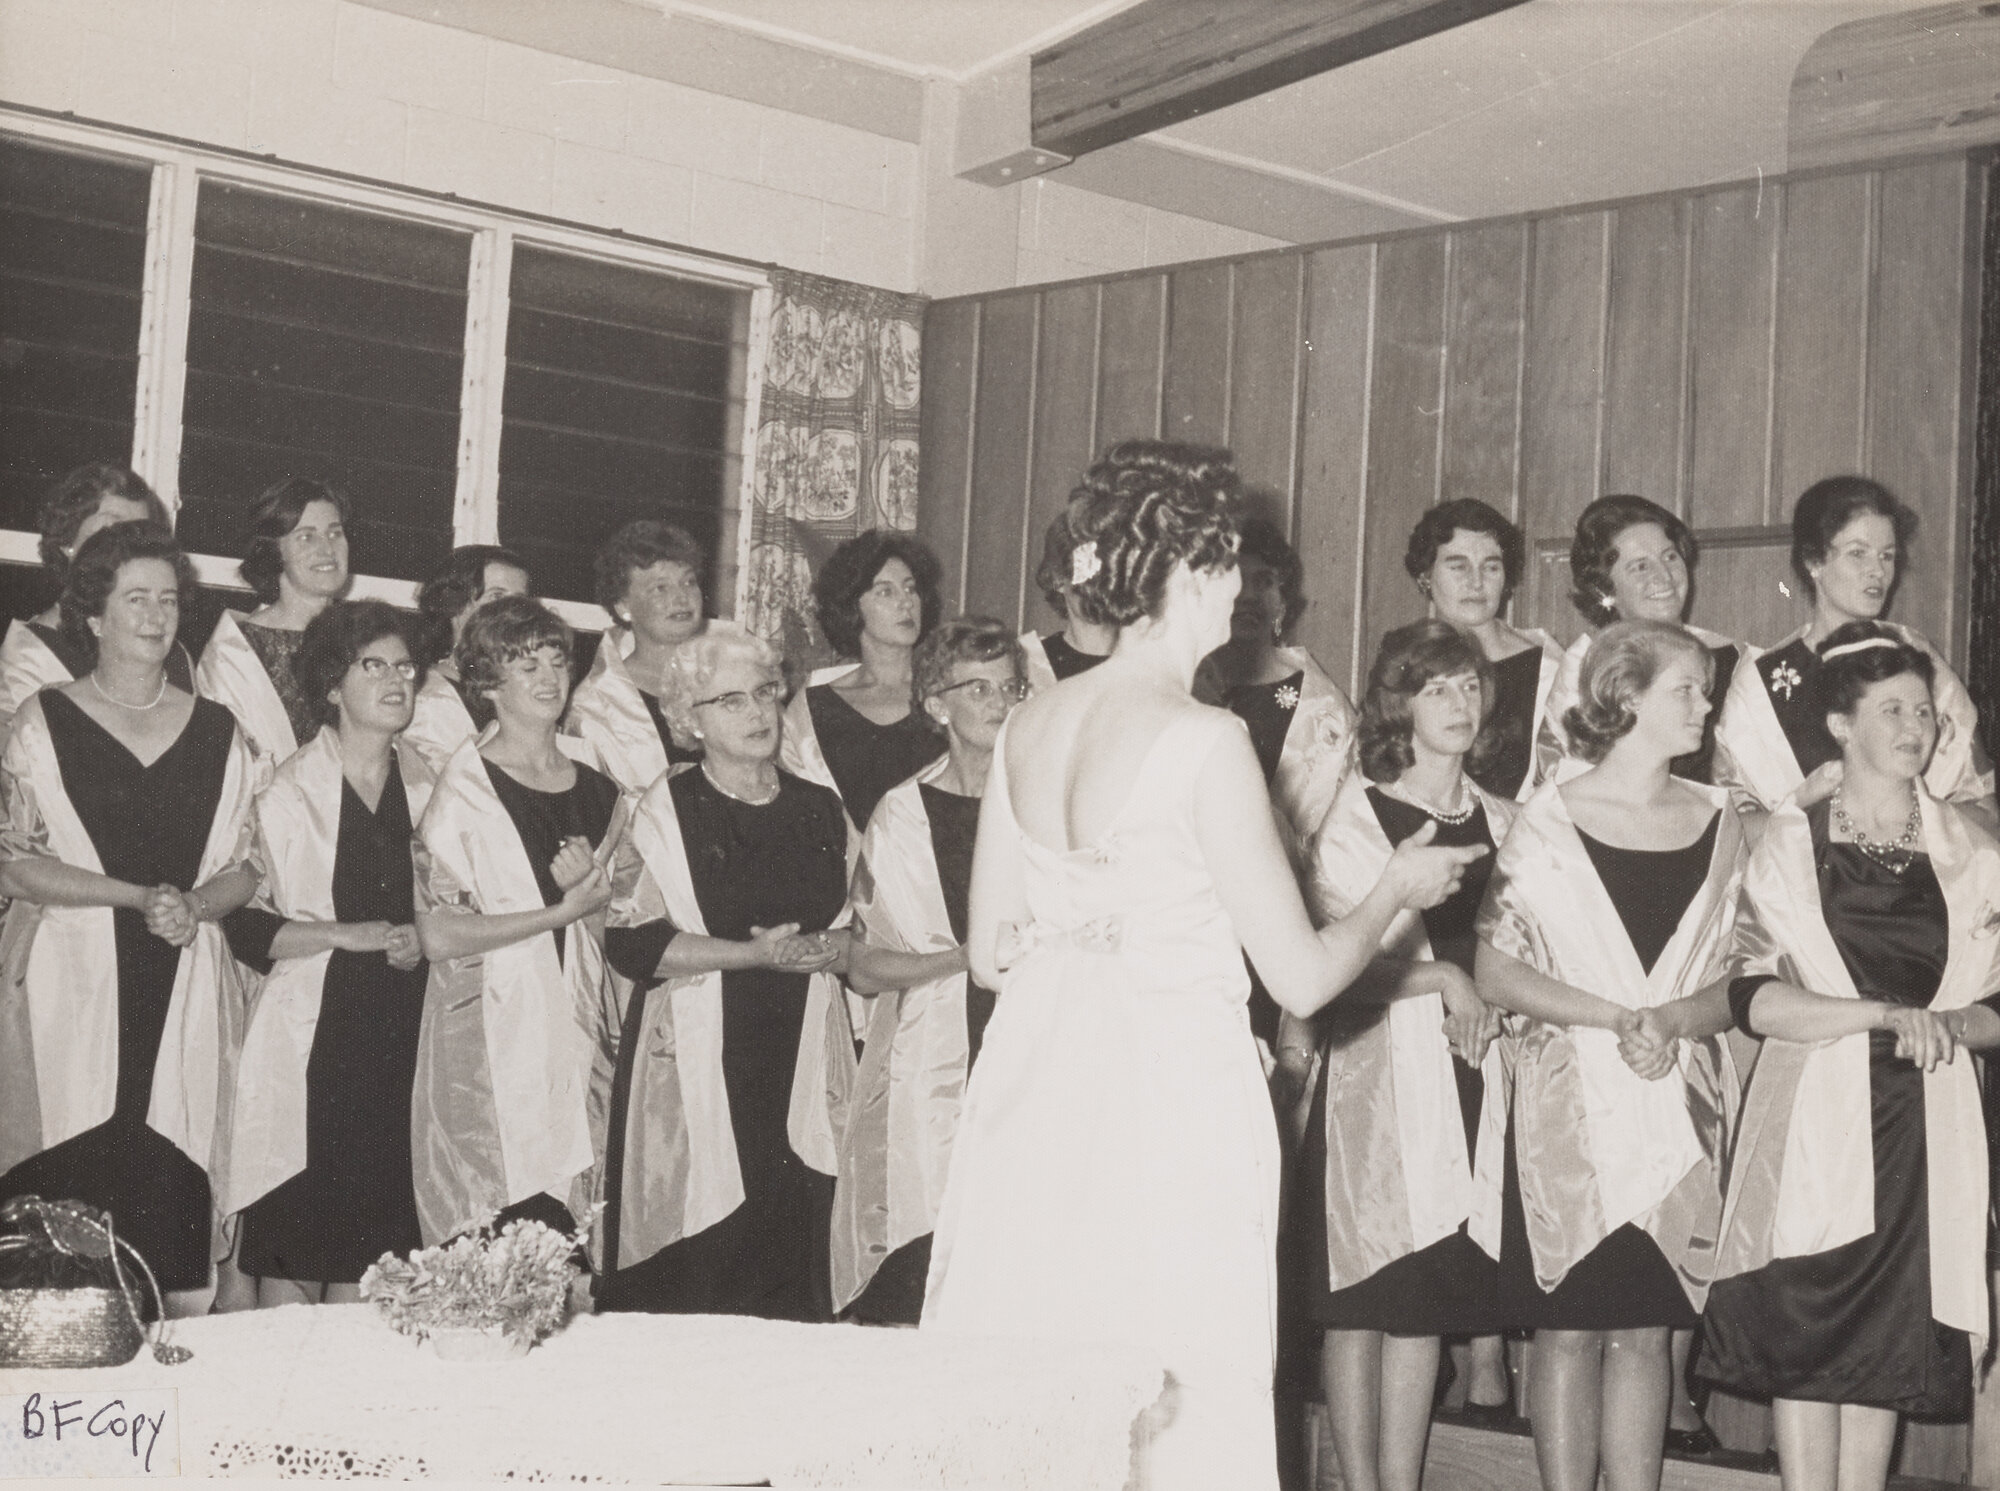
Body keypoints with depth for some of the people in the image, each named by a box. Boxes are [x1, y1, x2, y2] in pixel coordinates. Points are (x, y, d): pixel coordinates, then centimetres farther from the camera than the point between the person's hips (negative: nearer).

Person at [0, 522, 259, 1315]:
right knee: (74, 1189, -7)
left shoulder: (218, 731, 12)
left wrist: (195, 905, -9)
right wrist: (138, 897, -13)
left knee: (176, 1191, -3)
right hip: (72, 984, -2)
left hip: (185, 988, 2)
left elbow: (248, 863, 12)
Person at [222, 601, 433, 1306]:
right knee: (294, 1246, -2)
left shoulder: (426, 784, 10)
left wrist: (420, 937, -1)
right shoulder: (291, 791, -4)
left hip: (401, 1028, 4)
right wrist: (347, 935, -15)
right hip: (316, 1030, -4)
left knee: (372, 1231, 5)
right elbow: (246, 924, -7)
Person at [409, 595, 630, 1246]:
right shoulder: (465, 788, -6)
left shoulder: (591, 772, 11)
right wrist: (559, 911, -13)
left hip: (579, 1025, 5)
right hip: (496, 1039, -5)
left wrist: (594, 880, -1)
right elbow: (436, 935, -13)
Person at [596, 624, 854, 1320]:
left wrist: (825, 949, -6)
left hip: (798, 1065, 4)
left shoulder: (819, 808, 13)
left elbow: (853, 936, 17)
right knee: (697, 1264, -7)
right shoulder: (667, 807, -1)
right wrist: (755, 955, -14)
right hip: (696, 1066, -4)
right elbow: (632, 941, -9)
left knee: (790, 1254, -1)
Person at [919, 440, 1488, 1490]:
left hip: (1031, 1102, 7)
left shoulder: (1025, 730, 5)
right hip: (1168, 1108, -6)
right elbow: (1302, 978, -11)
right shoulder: (1204, 741, -13)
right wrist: (1399, 887, 7)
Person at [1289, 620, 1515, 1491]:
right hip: (1375, 1067, -4)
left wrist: (1482, 1001, 2)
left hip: (1472, 1073, 4)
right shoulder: (1357, 814, -2)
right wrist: (1444, 978, -10)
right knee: (1359, 1300, -1)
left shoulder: (1498, 821, 13)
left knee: (1426, 1298, 5)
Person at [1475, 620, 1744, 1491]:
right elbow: (1494, 969, -7)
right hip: (1572, 1107, -3)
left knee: (1646, 1330, 7)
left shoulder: (1717, 823, 8)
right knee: (1569, 1328, 0)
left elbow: (1733, 969, 13)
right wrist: (1614, 1018, -16)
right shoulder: (1549, 821, -3)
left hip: (1681, 1114, 3)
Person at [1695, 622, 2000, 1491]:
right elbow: (1753, 998, -8)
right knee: (1807, 1337, -5)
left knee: (1890, 1349, 4)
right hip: (1815, 1121, -2)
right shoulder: (1791, 840, 3)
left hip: (1924, 1128, 2)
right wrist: (1885, 1015, -17)